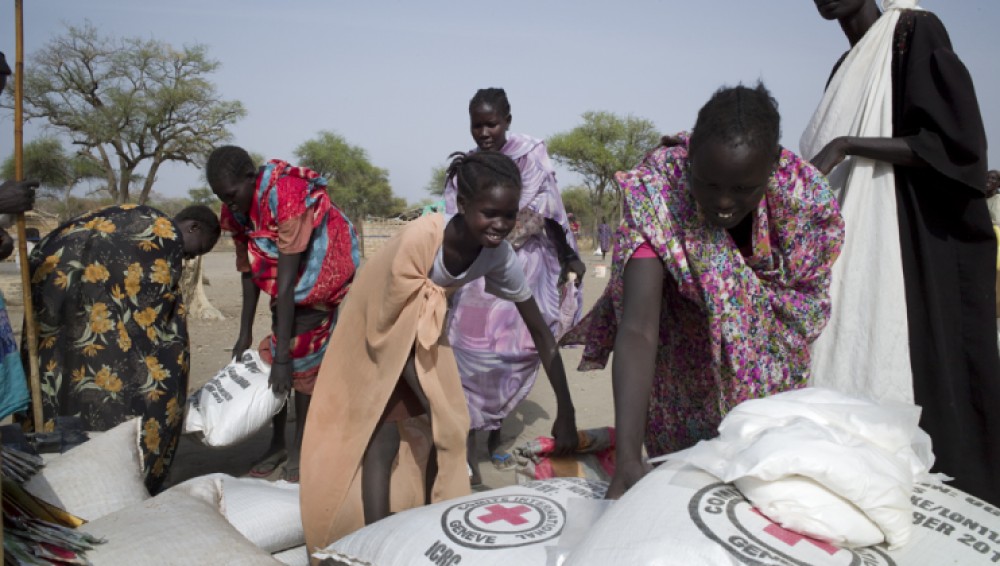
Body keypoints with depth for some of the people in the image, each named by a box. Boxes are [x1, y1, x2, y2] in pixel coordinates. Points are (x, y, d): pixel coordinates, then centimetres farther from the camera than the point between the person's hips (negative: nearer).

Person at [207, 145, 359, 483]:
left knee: (301, 361, -8)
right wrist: (244, 335, 3)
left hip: (324, 276, -7)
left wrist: (283, 355, -32)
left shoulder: (286, 194, -34)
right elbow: (248, 271, 0)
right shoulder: (236, 209, -9)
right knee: (272, 356, 5)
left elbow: (286, 281, -34)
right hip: (287, 290, 7)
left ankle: (300, 448, 8)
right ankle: (277, 444, 19)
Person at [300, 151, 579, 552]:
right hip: (380, 334, -4)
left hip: (424, 329, 5)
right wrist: (427, 401, -22)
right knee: (383, 435, -9)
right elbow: (396, 323, -28)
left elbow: (540, 330, -16)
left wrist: (566, 411, -16)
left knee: (442, 428, 3)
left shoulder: (500, 256, -23)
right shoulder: (421, 237, -38)